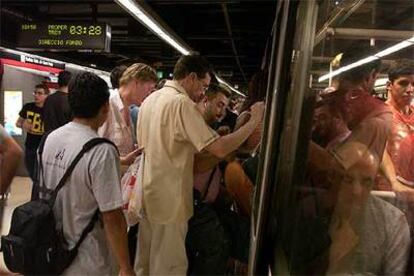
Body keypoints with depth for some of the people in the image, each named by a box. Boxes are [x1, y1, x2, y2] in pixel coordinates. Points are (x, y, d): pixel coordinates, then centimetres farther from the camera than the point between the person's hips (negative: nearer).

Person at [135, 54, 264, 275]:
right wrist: (254, 121, -15)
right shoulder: (182, 103, -19)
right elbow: (220, 149, -26)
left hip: (148, 193, 9)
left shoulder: (150, 99, 8)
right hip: (169, 198, -9)